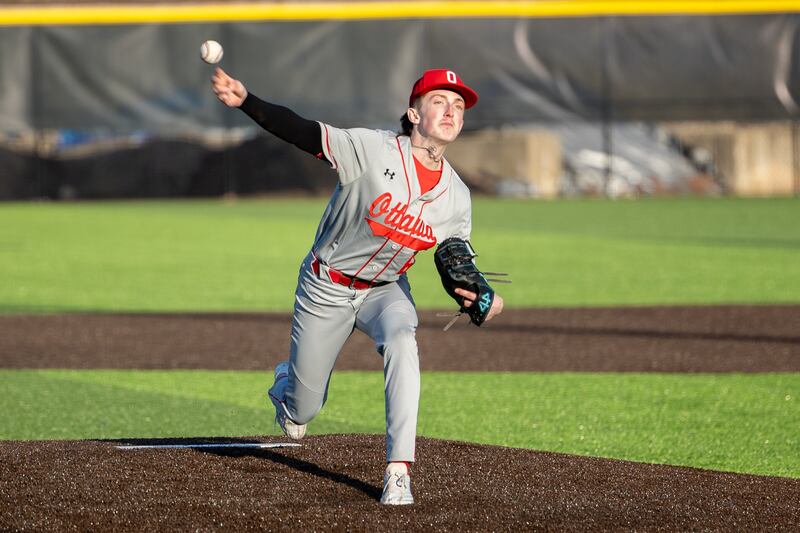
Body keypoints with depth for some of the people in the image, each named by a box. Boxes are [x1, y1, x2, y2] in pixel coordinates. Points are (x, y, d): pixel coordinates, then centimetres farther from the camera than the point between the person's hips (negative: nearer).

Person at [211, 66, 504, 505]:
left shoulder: (457, 198, -9)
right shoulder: (373, 149, -23)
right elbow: (303, 132, -31)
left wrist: (474, 298, -21)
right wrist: (245, 102, -47)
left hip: (386, 289, 2)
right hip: (326, 288, -2)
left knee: (401, 344, -33)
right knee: (303, 411, 6)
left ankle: (398, 471, -31)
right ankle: (287, 383, 47)